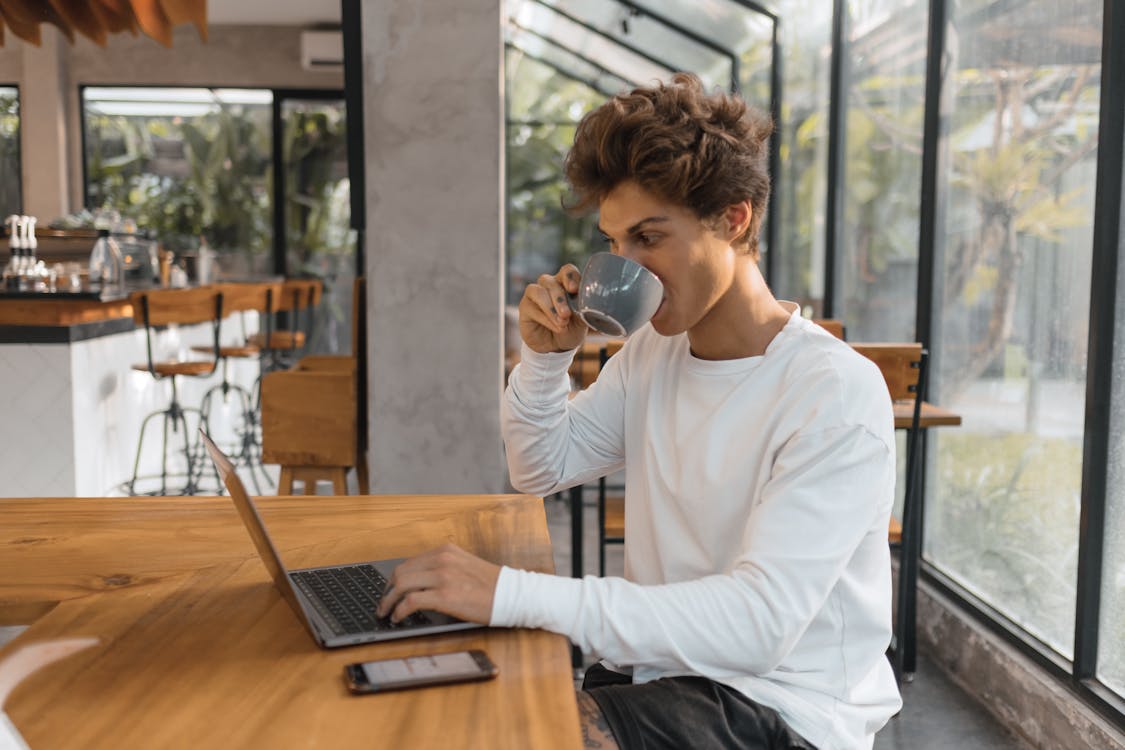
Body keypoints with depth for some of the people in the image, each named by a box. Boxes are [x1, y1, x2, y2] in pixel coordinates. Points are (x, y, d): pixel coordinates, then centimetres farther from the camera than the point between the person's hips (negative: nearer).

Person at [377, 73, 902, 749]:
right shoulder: (652, 351, 5)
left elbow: (759, 622, -28)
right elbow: (542, 470, 17)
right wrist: (544, 357, -3)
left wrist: (514, 594, -34)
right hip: (664, 670, 6)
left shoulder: (837, 394, -19)